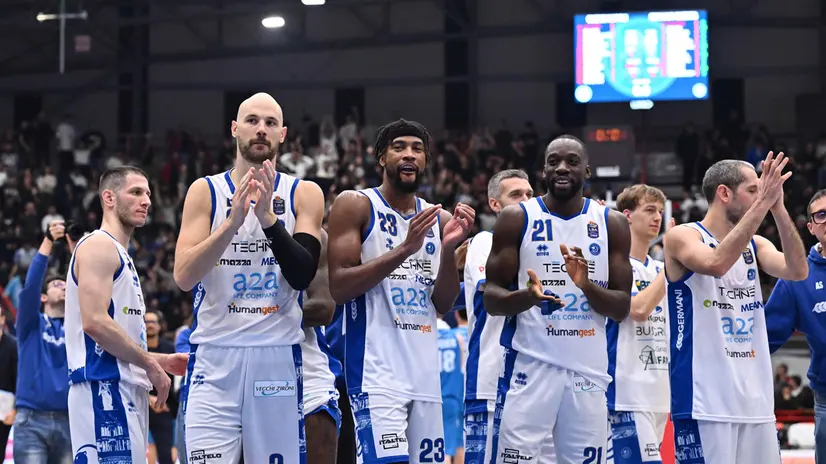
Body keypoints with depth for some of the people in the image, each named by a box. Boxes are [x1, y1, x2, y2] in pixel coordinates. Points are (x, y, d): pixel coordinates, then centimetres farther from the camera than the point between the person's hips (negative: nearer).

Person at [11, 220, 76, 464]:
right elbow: (30, 286, -7)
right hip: (32, 421, -3)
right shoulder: (32, 324, 9)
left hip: (69, 422, 3)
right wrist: (48, 242, -12)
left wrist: (75, 249, -5)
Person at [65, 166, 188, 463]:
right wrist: (150, 364, -13)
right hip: (105, 386, -10)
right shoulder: (99, 246, -7)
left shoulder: (121, 256, 24)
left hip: (127, 391, 10)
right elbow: (94, 322, -19)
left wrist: (161, 360, 16)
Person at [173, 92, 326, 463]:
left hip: (277, 358, 1)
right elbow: (184, 276, -8)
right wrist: (233, 221, -20)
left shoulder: (304, 195, 5)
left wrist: (268, 218, -20)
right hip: (214, 358, -1)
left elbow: (303, 276, -7)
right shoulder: (205, 191, 4)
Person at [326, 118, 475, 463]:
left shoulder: (438, 219, 14)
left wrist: (449, 248, -6)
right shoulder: (355, 206, -2)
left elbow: (444, 305, 10)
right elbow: (338, 287, -12)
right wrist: (404, 249, -19)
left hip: (425, 369, 6)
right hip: (376, 368, -6)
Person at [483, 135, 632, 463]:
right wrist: (527, 296, -22)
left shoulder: (612, 224, 6)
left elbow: (622, 308, 4)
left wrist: (586, 285, -16)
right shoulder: (517, 219, 1)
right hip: (530, 363, -2)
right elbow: (491, 298, -1)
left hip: (588, 368, 2)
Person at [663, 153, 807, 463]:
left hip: (756, 399, 7)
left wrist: (778, 208, -11)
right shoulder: (682, 237, -4)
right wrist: (762, 204, -24)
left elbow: (797, 271, -3)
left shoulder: (755, 245, 14)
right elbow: (716, 263, -25)